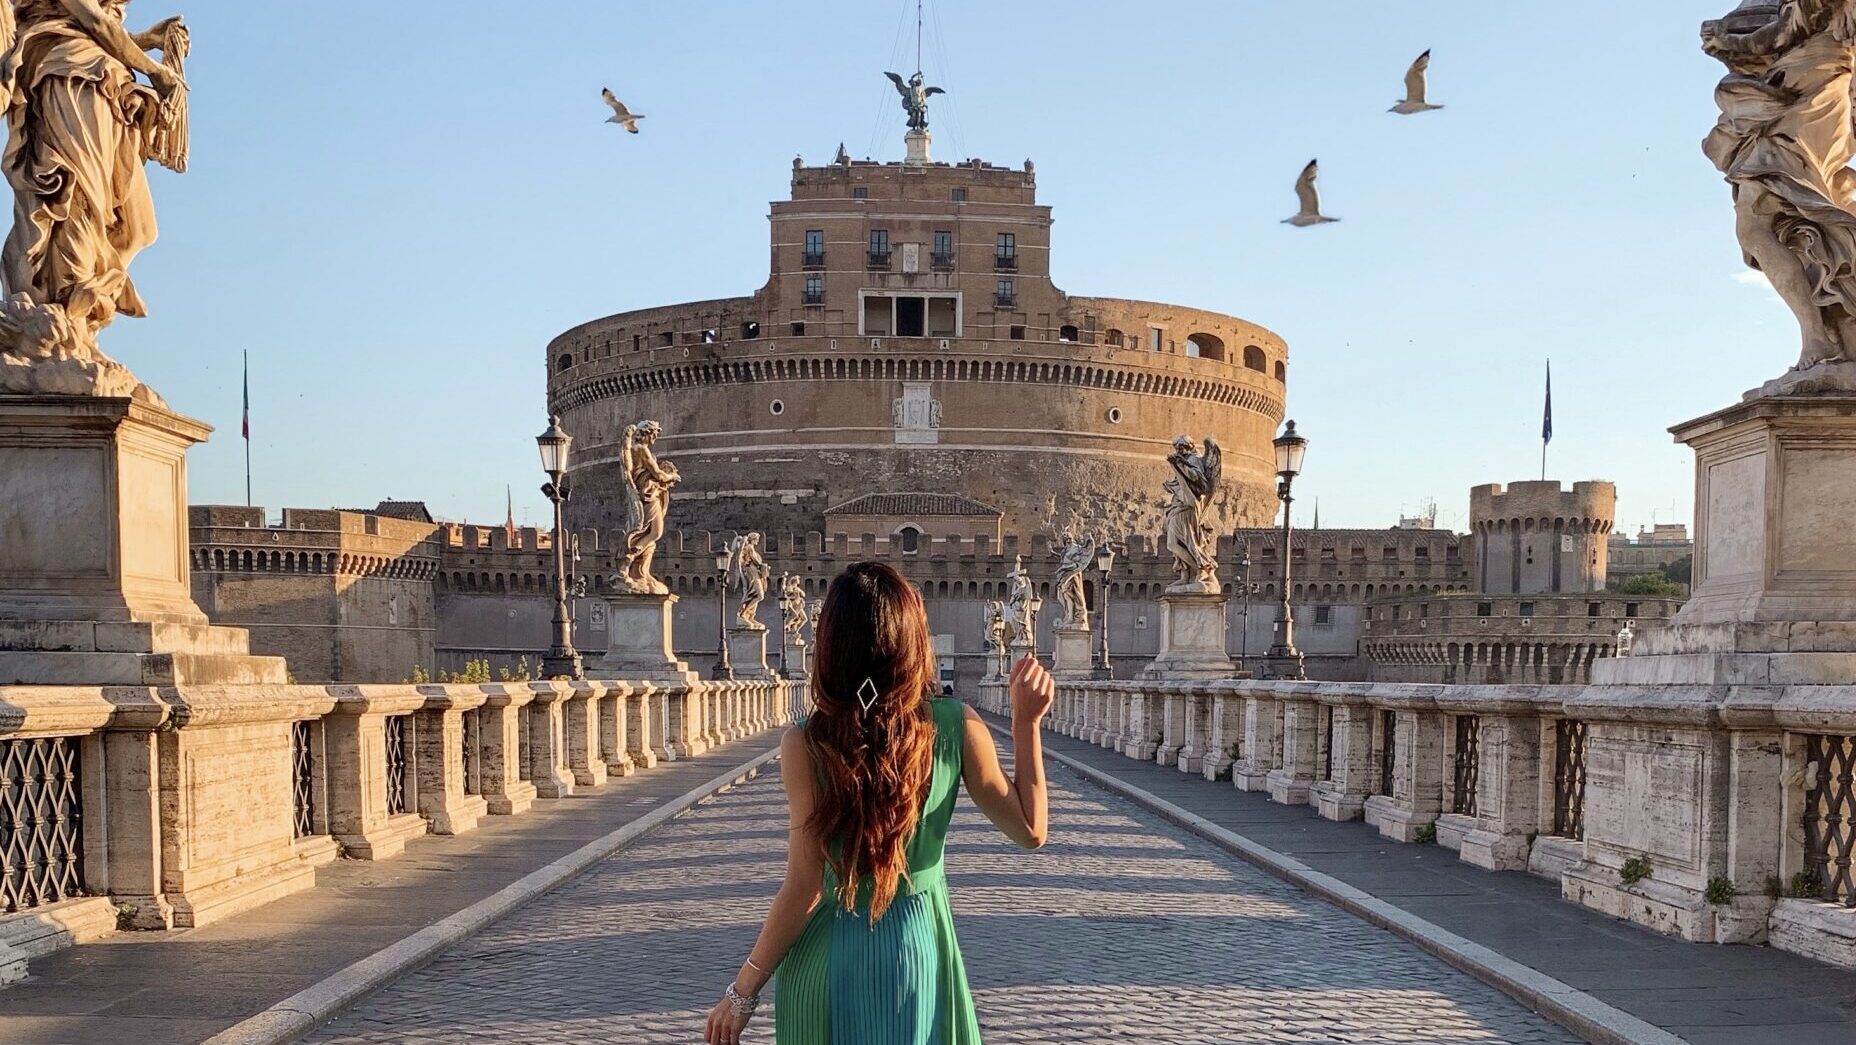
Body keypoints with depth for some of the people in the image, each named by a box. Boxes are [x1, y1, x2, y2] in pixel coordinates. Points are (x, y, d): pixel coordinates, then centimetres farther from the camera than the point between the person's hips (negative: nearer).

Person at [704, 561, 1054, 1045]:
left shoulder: (806, 744, -19)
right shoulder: (957, 727, -13)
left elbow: (804, 890, -17)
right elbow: (1031, 831, -4)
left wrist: (742, 991, -6)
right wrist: (1026, 723, -2)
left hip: (826, 953, -2)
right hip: (919, 947, 2)